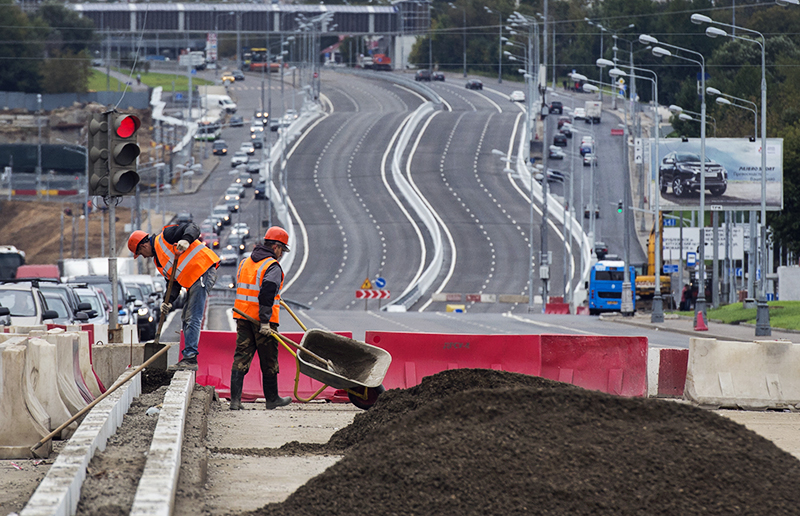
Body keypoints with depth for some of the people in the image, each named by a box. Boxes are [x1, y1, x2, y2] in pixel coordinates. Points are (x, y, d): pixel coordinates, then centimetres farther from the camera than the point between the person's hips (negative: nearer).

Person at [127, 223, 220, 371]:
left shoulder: (165, 237, -1)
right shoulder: (158, 261, 23)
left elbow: (192, 228, -10)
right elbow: (173, 283, 17)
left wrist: (186, 240, -31)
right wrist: (168, 302, 1)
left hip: (203, 271, -11)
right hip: (192, 281, 11)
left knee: (193, 319, -13)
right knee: (187, 319, 13)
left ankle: (190, 358, -16)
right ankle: (189, 359, 16)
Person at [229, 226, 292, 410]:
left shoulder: (245, 263, 13)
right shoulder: (273, 267, -11)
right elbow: (266, 294, -24)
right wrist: (265, 322, -26)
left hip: (243, 317, 6)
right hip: (263, 320, -6)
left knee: (241, 357, 3)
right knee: (269, 360, 8)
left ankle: (235, 399, -5)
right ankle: (272, 398, 19)